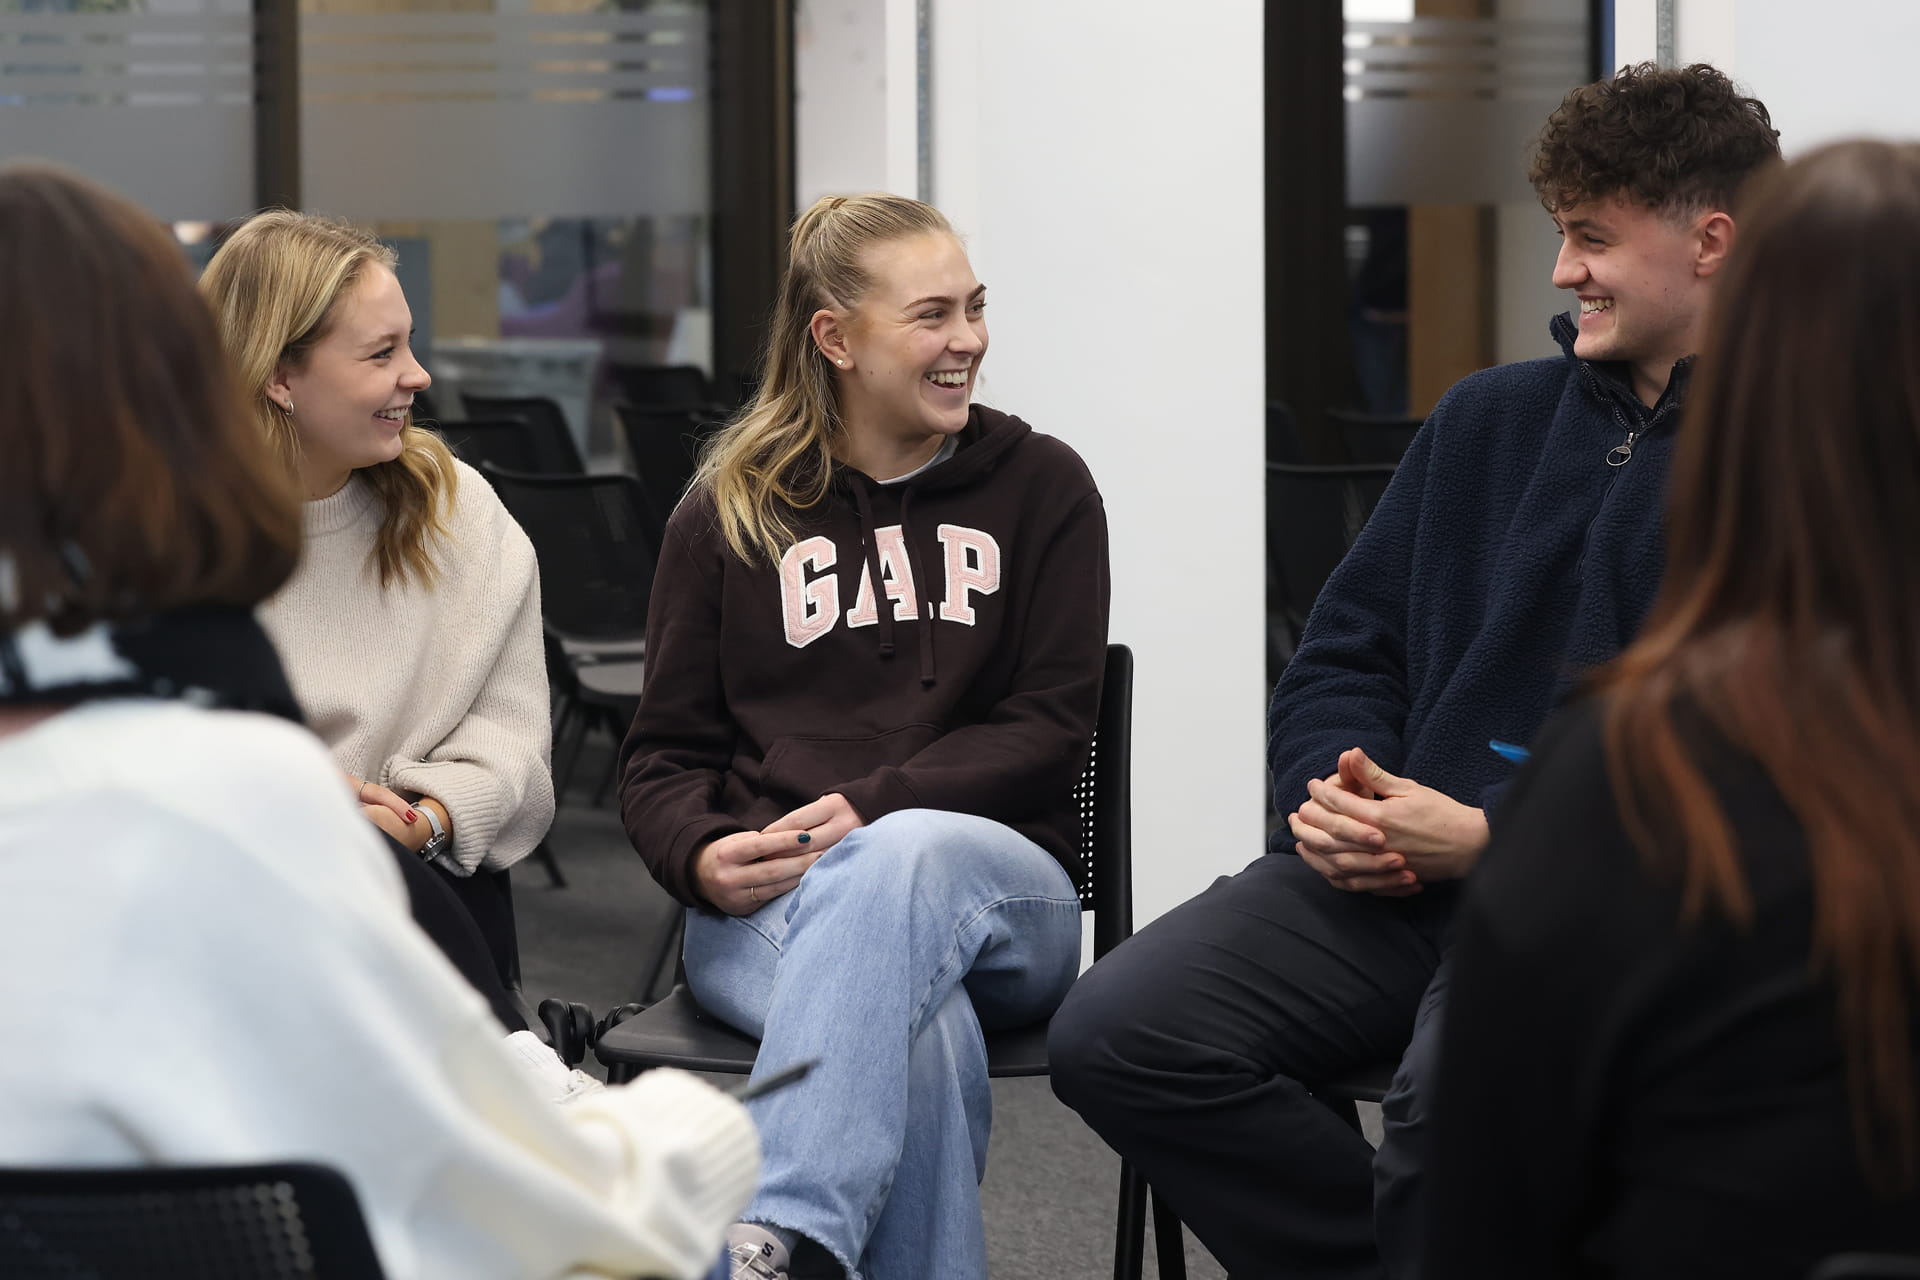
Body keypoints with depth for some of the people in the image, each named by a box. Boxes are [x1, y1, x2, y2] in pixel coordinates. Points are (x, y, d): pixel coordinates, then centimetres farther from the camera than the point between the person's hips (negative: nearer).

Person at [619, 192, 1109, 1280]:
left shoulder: (1041, 487, 11)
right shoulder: (728, 515, 13)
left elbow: (1048, 730, 3)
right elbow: (665, 754, 14)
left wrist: (870, 810, -14)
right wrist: (703, 856, -11)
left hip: (999, 898, 0)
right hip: (767, 909, 1)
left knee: (912, 853, -40)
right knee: (917, 1030, -37)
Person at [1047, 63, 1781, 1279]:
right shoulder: (1490, 419, 20)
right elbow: (1342, 656, 22)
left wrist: (1492, 838, -15)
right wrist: (1332, 792, -1)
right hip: (1389, 869, 6)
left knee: (1452, 1090, -38)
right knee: (1113, 1036, -16)